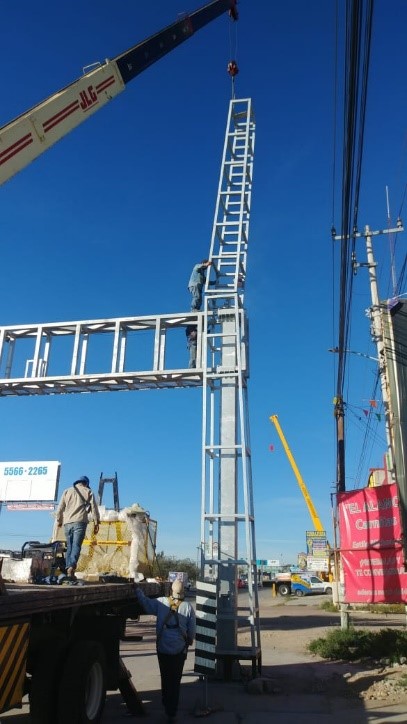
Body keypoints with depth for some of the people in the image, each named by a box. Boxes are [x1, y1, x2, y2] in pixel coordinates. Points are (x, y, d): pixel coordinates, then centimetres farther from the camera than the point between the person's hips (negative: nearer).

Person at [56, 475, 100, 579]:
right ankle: (72, 567, -28)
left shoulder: (67, 491, 18)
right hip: (80, 522, -3)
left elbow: (60, 508, 14)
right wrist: (96, 523, 7)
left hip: (67, 523, 3)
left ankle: (68, 568, 0)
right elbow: (94, 508, 5)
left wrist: (59, 520, 24)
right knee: (76, 546, -10)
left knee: (69, 546, 10)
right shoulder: (88, 491, 11)